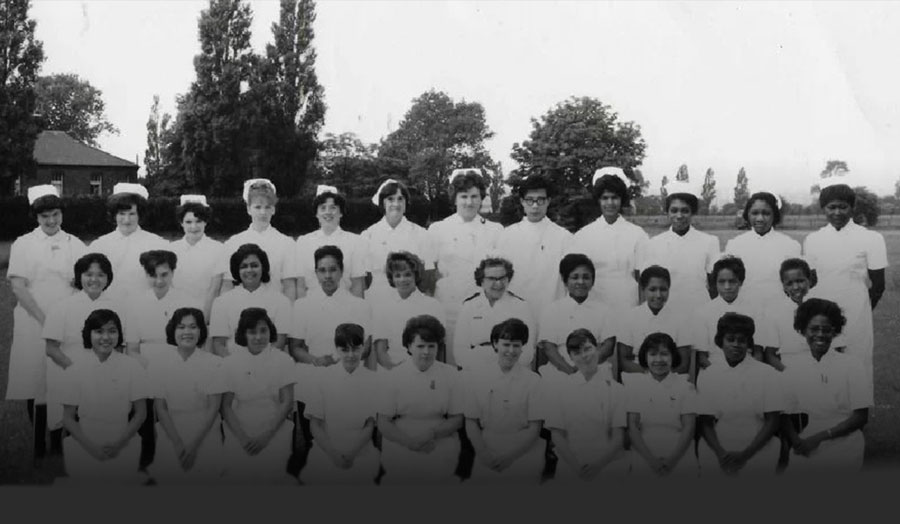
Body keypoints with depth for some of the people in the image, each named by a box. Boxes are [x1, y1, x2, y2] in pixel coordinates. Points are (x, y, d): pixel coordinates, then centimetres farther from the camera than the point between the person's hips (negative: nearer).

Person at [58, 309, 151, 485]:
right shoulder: (74, 372, -2)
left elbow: (140, 413, 1)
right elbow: (68, 418, 1)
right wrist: (90, 446, -12)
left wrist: (118, 444, -10)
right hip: (83, 450, 0)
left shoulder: (132, 367, -4)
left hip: (122, 449, 0)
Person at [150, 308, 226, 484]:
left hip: (205, 437, -1)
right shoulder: (161, 363, -3)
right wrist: (178, 443, -12)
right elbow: (160, 407, -4)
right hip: (170, 438, 1)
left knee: (206, 482, 4)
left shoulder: (214, 363, -6)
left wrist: (194, 445, -12)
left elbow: (214, 407, -6)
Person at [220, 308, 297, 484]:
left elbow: (287, 402, -4)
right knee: (237, 478, 4)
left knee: (274, 478, 4)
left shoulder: (283, 360, -3)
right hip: (239, 437, 0)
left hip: (275, 436, 0)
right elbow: (226, 405, -3)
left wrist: (266, 436, -12)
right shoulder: (230, 363, -3)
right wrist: (243, 438, -14)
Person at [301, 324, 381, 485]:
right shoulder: (323, 377, 0)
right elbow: (314, 424, 0)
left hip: (360, 453, 0)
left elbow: (370, 425, 1)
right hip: (325, 452, 0)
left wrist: (352, 453, -13)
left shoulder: (372, 380, 0)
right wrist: (333, 453, -12)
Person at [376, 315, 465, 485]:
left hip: (442, 458, 1)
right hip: (398, 458, -1)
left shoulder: (451, 374, 2)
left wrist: (433, 433, -16)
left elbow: (457, 419, 4)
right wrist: (409, 442, -20)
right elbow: (383, 423, -2)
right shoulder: (392, 376, -1)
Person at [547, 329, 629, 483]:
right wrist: (576, 466, -12)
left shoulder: (616, 389, 0)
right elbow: (557, 435, 0)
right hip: (570, 469, 1)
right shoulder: (561, 390, 3)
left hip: (609, 467, -1)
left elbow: (619, 437, -3)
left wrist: (599, 464, -15)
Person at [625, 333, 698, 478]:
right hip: (643, 463, 0)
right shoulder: (634, 384, 0)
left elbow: (689, 426, -4)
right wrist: (651, 459, -13)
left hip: (681, 461, 0)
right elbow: (632, 426, -4)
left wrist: (672, 460, -13)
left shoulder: (685, 385, 1)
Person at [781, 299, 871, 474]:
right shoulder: (793, 371, 2)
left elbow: (861, 417, -6)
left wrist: (820, 436, -13)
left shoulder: (851, 364, -4)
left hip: (844, 453, -1)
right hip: (805, 453, 2)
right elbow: (786, 415, 4)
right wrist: (796, 440, -16)